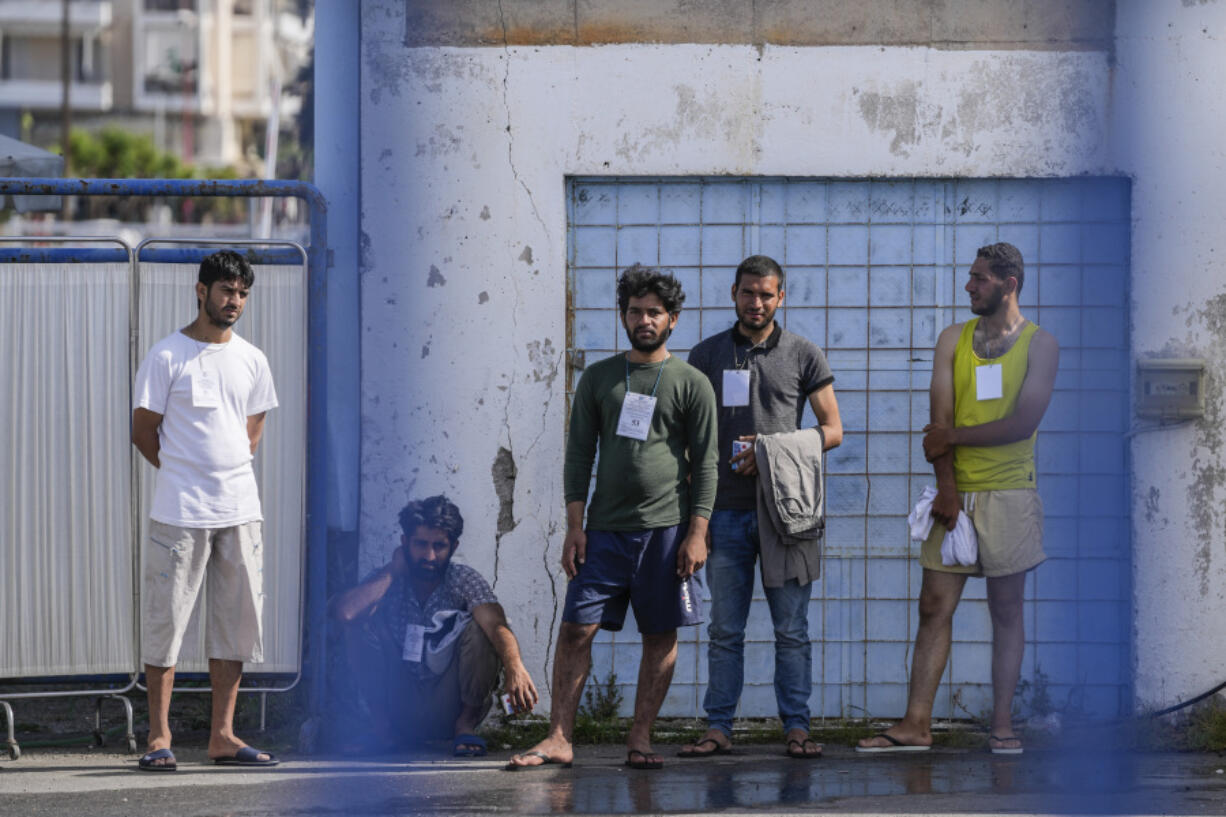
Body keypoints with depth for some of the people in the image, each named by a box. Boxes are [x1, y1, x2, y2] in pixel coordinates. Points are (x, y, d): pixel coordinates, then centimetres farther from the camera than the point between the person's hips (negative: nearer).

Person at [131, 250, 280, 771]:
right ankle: (159, 736, 1)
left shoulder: (251, 360, 11)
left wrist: (230, 472, 10)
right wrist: (185, 474, 3)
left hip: (240, 509, 5)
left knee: (236, 620, 5)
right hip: (180, 513, -5)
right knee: (166, 619, -5)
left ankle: (222, 736, 11)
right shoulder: (167, 356, -4)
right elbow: (144, 431, 0)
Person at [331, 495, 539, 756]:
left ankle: (466, 724, -8)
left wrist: (515, 666, -51)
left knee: (478, 629, -24)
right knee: (363, 622, -15)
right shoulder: (389, 581, -5)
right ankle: (382, 726, -7)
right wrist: (392, 571, -17)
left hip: (450, 705, -2)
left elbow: (496, 625, -30)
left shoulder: (463, 580, -10)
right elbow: (345, 611, -26)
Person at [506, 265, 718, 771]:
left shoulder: (691, 384, 5)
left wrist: (697, 533, -6)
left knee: (661, 635, 1)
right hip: (606, 527, 2)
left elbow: (705, 464, 3)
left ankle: (639, 740, 7)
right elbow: (580, 454, 10)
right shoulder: (599, 378, 11)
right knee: (576, 629, -6)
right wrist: (575, 526, 2)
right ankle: (559, 739, -5)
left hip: (667, 527, -1)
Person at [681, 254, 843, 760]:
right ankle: (718, 728, 4)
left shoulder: (803, 356, 7)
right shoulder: (707, 356, 11)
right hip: (726, 509, 1)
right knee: (724, 628, 2)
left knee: (792, 629, -1)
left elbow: (832, 430, 6)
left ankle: (796, 727, 2)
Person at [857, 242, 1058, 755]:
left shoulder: (1039, 344, 1)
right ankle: (916, 725, -1)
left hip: (1009, 494, -3)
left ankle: (1002, 726, 3)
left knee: (1006, 610, 1)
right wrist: (947, 487, -8)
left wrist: (953, 437, -6)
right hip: (956, 493, 3)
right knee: (934, 607, -1)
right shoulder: (954, 340, 11)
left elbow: (1023, 422, -10)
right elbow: (941, 419, 3)